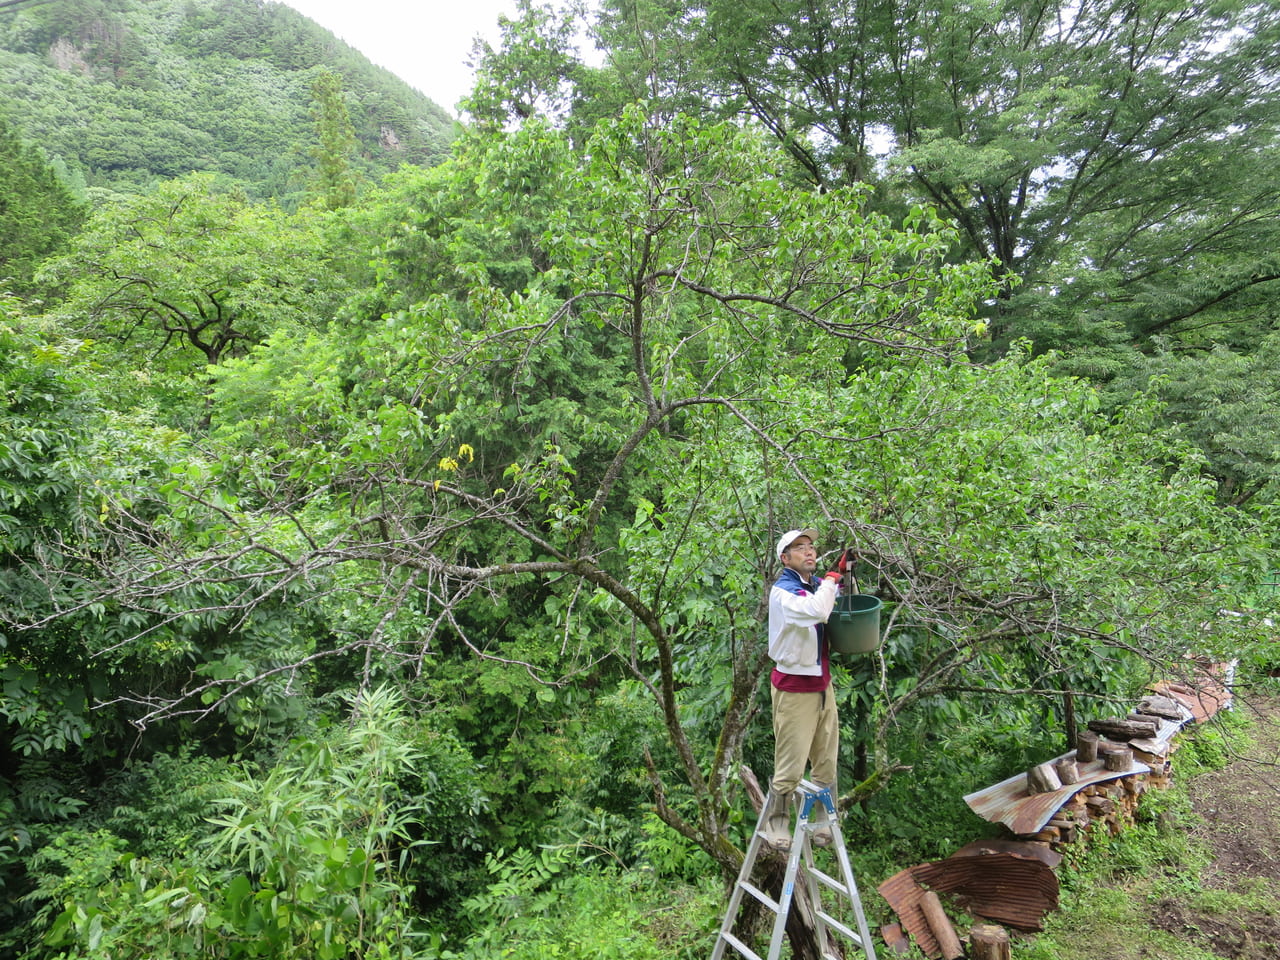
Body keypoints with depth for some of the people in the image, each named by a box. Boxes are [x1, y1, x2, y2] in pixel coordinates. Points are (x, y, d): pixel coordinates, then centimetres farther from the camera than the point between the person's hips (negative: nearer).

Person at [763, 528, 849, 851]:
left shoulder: (818, 585, 6)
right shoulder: (782, 591, -16)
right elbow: (816, 612, -35)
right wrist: (834, 576, -22)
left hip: (822, 685, 7)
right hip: (794, 688, -7)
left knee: (826, 762, 14)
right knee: (790, 768, -2)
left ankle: (825, 824, 27)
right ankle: (775, 826, 15)